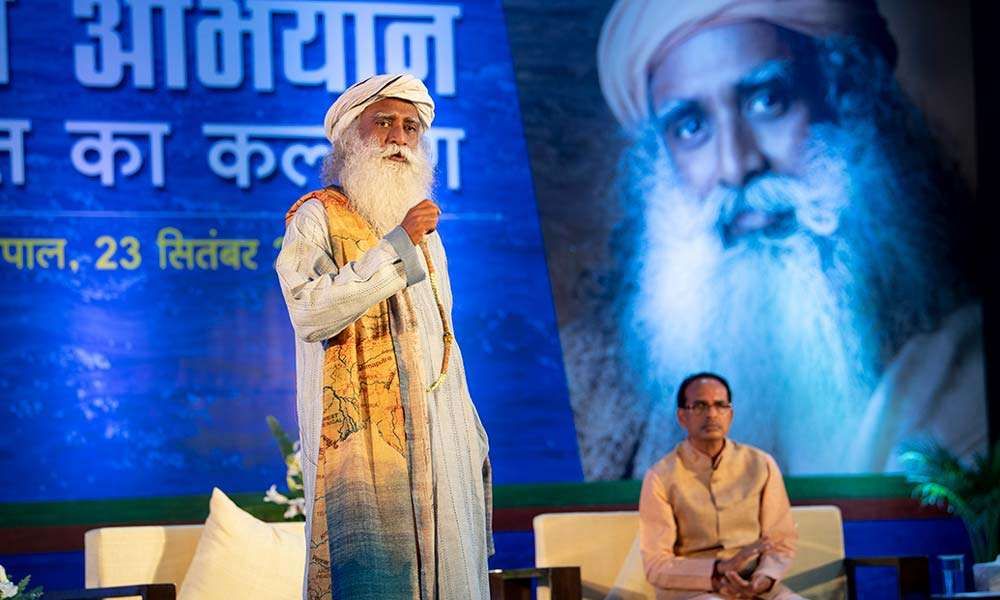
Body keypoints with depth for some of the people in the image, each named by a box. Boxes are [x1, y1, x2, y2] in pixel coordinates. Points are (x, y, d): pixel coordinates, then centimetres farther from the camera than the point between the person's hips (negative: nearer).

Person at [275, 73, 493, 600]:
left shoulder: (423, 230, 21)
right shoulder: (317, 217, -1)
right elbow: (309, 311, -19)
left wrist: (470, 435, 17)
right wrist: (397, 246, -17)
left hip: (439, 441, 7)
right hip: (363, 435, -7)